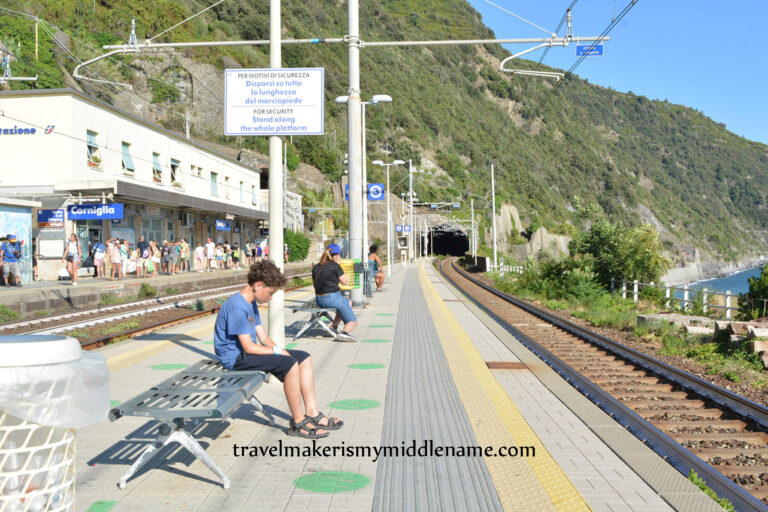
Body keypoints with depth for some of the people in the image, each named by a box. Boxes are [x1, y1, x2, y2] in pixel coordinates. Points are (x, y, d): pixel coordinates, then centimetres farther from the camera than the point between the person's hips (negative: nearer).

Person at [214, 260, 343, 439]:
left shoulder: (251, 303, 12)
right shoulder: (237, 306, -21)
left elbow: (262, 336, 12)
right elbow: (248, 347, -23)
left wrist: (280, 350, -5)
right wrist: (277, 351, -13)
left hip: (247, 352, 11)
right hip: (236, 357, -11)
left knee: (304, 358, 3)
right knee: (290, 364, -27)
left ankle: (312, 414, 0)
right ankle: (298, 423, -16)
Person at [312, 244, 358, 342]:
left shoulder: (315, 267, 7)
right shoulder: (335, 266, -13)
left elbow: (314, 284, 18)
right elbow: (345, 282, -5)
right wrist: (338, 265, -1)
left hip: (319, 300, 7)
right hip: (333, 298, -7)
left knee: (349, 302, 34)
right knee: (353, 322, 5)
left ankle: (334, 326, 25)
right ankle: (345, 333, -27)